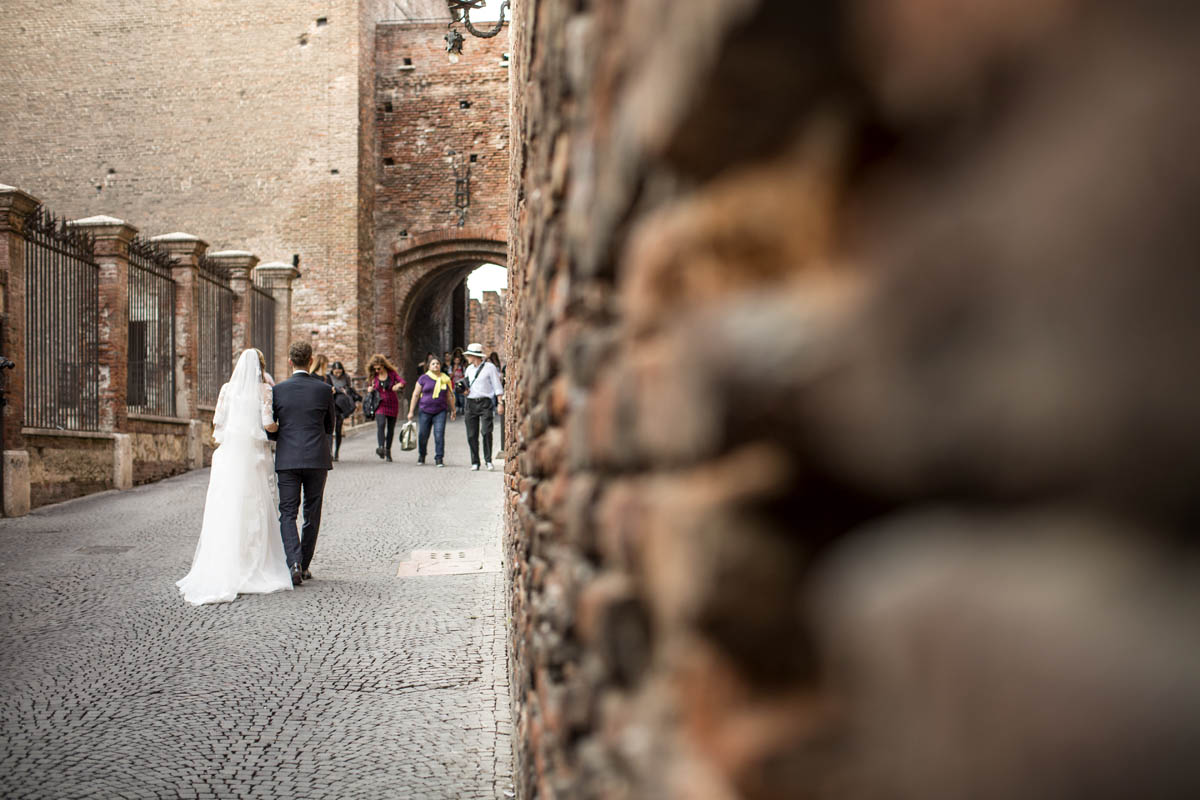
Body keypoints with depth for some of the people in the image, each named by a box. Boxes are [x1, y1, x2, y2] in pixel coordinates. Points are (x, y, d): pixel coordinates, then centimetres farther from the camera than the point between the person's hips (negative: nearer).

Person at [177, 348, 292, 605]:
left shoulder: (227, 389, 5)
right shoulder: (264, 390, -2)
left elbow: (217, 421, 3)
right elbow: (268, 424, -8)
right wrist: (278, 426, 13)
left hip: (228, 453, 2)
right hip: (253, 453, -2)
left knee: (225, 511, 4)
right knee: (254, 510, 5)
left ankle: (221, 571, 2)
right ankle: (255, 568, 6)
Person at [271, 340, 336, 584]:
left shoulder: (278, 390, -2)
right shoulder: (323, 389, -2)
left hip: (287, 459, 0)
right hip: (317, 459, 0)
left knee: (287, 514, 3)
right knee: (312, 514, 12)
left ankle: (294, 563, -15)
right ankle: (304, 566, 17)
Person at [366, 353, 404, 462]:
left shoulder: (392, 373, -2)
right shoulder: (374, 376, 4)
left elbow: (402, 381, -10)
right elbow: (374, 388, 16)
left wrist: (398, 385, -32)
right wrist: (371, 390, -7)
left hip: (392, 405, 0)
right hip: (380, 404, 0)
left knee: (391, 428, 6)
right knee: (381, 424, -23)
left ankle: (388, 451, 18)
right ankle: (381, 448, -35)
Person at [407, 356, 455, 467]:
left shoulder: (445, 379, 8)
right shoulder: (423, 378, 2)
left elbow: (449, 396, 17)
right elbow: (415, 395, 3)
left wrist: (452, 410, 17)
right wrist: (411, 411, 0)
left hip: (440, 411, 1)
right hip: (425, 411, 0)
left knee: (439, 435, -11)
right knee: (423, 435, 4)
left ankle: (439, 459, -6)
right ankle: (421, 455, 29)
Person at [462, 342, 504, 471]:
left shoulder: (489, 367, 0)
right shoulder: (469, 369, 17)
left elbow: (497, 386, -1)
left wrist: (500, 403, -8)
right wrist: (464, 391, 4)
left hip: (485, 402, -5)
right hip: (471, 402, 5)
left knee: (486, 432, -15)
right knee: (472, 435, 1)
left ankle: (488, 460, -6)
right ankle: (475, 462, 8)